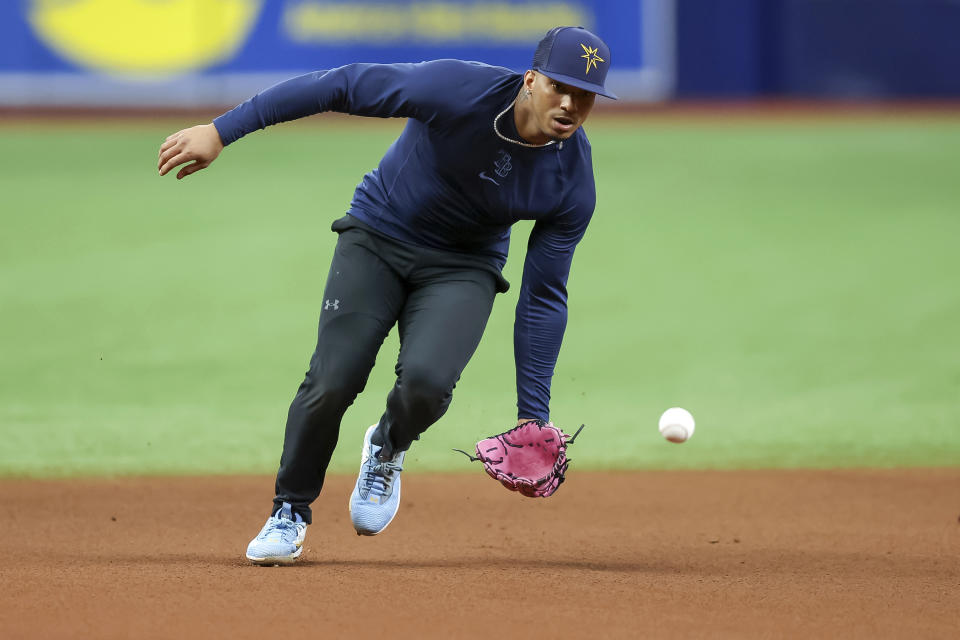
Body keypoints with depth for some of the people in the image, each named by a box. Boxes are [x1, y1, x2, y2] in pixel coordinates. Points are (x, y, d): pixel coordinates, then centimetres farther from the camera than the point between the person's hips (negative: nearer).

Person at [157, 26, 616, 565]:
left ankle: (388, 450, 12)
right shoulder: (459, 91, -28)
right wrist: (221, 131, -24)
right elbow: (342, 86, -22)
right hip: (378, 237, -1)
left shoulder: (574, 182, -18)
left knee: (426, 381, -25)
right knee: (331, 383, -14)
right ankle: (290, 513, 12)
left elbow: (544, 297, -9)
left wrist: (533, 417, -10)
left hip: (462, 271, 1)